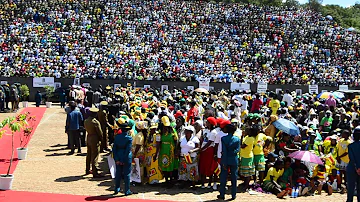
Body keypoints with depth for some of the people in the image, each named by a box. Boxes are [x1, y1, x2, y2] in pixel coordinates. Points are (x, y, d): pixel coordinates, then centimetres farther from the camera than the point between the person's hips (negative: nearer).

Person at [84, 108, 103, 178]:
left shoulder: (86, 121, 2)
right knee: (95, 156, -4)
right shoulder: (96, 122, -20)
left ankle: (88, 170, 31)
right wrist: (100, 139, 4)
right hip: (95, 140, -8)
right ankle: (95, 173, -1)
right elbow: (100, 132, -13)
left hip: (88, 138, 8)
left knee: (89, 155, 19)